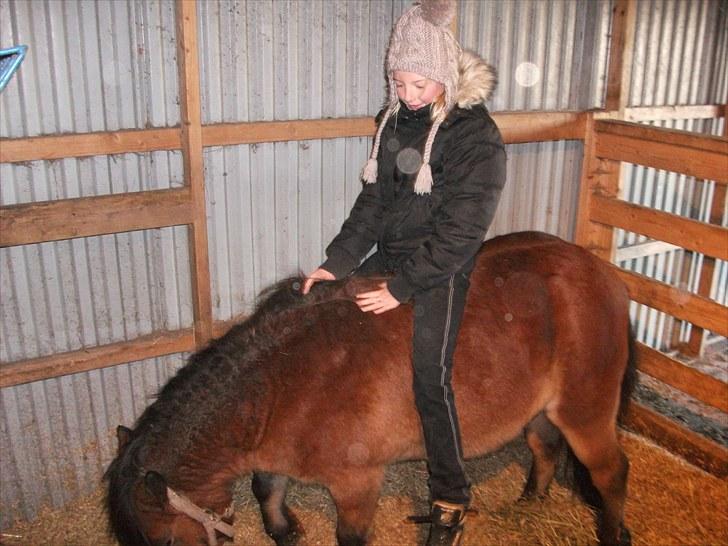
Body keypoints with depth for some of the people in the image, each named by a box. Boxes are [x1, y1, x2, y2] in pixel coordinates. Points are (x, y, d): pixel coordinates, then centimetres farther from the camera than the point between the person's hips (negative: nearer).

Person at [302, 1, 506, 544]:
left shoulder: (477, 137, -16)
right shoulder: (395, 119, 4)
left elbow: (459, 232, -18)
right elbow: (373, 200, 6)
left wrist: (403, 287, -21)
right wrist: (337, 262, -4)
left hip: (440, 268, -7)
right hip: (389, 254, 7)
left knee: (430, 377, -13)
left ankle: (451, 497, 9)